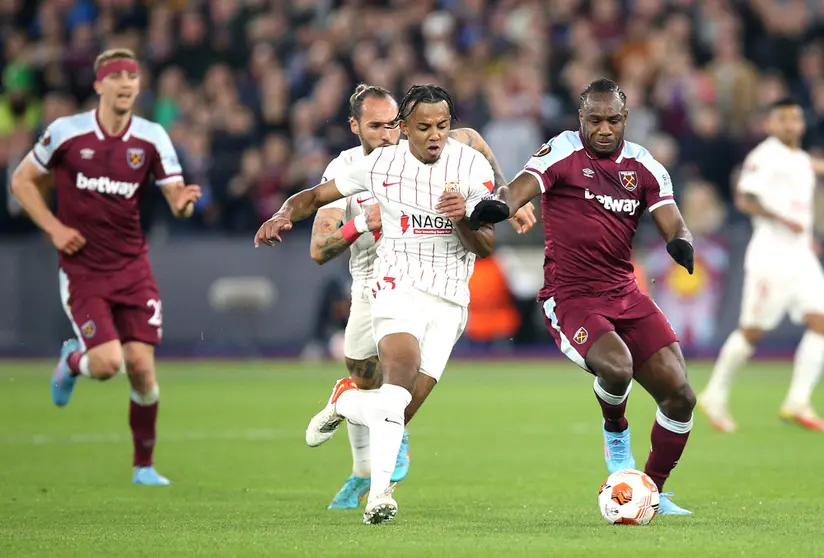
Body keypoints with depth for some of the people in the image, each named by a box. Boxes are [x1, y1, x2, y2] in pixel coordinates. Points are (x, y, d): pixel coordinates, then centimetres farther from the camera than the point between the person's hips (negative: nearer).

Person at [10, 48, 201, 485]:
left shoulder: (152, 138, -2)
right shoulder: (66, 132, -7)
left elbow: (176, 199, -4)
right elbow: (22, 180, 5)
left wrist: (184, 200, -28)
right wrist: (54, 228, -8)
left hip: (132, 266, 2)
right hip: (82, 269, -2)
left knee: (141, 365, -6)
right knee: (107, 363, -17)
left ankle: (144, 466, 13)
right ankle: (73, 361, 22)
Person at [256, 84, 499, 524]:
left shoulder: (473, 166, -2)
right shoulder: (381, 164, 0)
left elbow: (486, 248, -4)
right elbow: (317, 195, 10)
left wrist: (462, 219, -25)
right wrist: (284, 215, -10)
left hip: (449, 301, 2)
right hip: (398, 285, -2)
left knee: (397, 413, 0)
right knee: (403, 369, -31)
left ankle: (345, 401, 34)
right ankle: (379, 492, -29)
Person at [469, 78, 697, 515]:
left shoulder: (644, 166, 8)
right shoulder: (561, 153, -6)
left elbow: (672, 223, 2)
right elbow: (521, 188, -21)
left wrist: (680, 241, -23)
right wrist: (500, 205, -45)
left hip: (626, 297, 5)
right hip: (570, 298, -5)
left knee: (679, 395, -2)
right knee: (616, 366, -33)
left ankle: (654, 493, 20)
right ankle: (615, 431, 4)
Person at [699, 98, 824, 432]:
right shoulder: (763, 156, -7)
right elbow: (744, 199, -17)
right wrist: (782, 220, -25)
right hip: (770, 255, -8)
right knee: (752, 331, -4)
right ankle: (715, 396, 11)